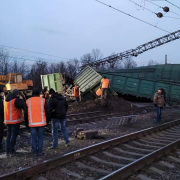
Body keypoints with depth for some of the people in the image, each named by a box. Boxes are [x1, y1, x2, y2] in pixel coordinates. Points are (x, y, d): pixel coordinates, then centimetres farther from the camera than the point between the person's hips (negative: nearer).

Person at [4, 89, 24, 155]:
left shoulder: (7, 100, 11)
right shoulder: (16, 100, -17)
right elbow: (22, 106, -19)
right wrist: (21, 99, -5)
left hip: (8, 120, 8)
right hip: (15, 120, -8)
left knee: (9, 135, 14)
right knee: (14, 135, -1)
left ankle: (7, 150, 16)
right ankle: (11, 150, 1)